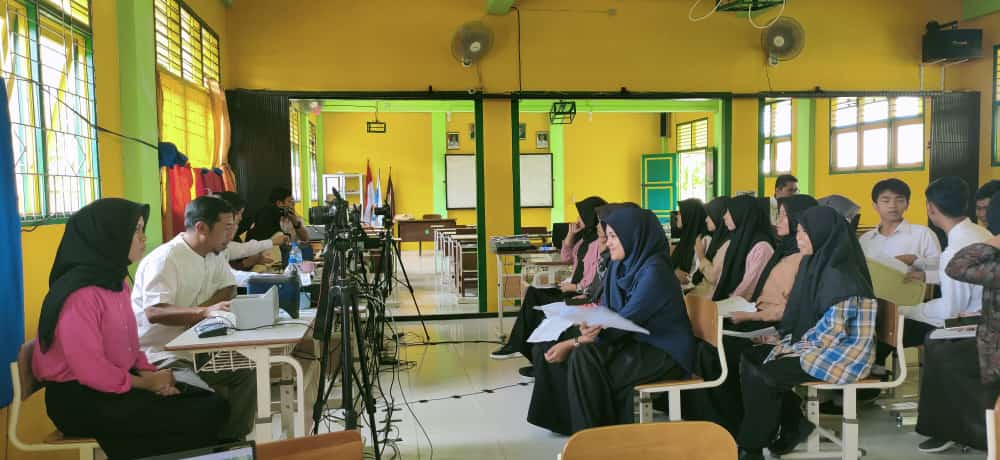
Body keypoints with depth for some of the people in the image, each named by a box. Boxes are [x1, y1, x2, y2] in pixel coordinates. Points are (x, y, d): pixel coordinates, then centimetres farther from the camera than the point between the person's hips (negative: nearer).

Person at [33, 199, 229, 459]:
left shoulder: (115, 281, 8)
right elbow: (91, 372, -23)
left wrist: (149, 372, -4)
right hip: (81, 399, -9)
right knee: (203, 416, -15)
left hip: (117, 382, 9)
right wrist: (146, 382, -10)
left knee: (214, 405, -4)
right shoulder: (81, 294, -23)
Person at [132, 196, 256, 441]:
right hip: (159, 356, -8)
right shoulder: (165, 258, -21)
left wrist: (204, 309, -12)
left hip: (193, 349, 8)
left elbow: (229, 288, 9)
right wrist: (204, 312, -43)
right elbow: (154, 312, -31)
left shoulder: (215, 253, 6)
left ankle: (233, 443, 5)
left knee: (245, 373, -7)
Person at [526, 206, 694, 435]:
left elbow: (627, 321, -24)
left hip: (664, 353, -8)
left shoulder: (654, 271, -22)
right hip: (636, 341, 9)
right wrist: (591, 327, -23)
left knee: (585, 358, -29)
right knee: (551, 344, -2)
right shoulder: (620, 265, 3)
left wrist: (574, 342, -22)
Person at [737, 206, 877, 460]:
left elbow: (834, 329, -24)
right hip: (811, 345, 10)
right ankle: (795, 425, 8)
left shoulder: (839, 273, -20)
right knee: (750, 359, 1)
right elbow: (803, 314, 17)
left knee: (762, 376, -20)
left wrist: (796, 347, -15)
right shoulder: (815, 263, 9)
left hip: (841, 352, -10)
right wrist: (785, 340, 4)